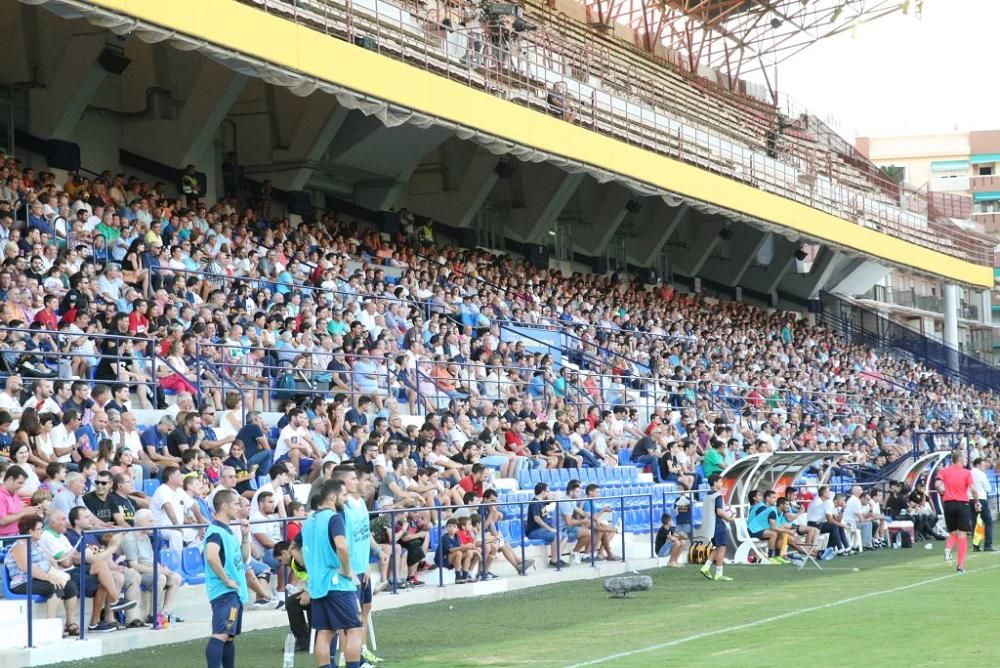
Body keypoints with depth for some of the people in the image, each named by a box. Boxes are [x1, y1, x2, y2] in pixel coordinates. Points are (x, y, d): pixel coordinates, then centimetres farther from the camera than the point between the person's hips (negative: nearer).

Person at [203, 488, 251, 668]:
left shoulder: (228, 531, 17)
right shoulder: (216, 531, -14)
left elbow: (243, 558, 25)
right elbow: (211, 556, -32)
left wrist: (245, 536, 13)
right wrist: (227, 580, -24)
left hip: (235, 592, 10)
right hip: (224, 592, -10)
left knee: (230, 635, 14)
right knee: (221, 635, -19)